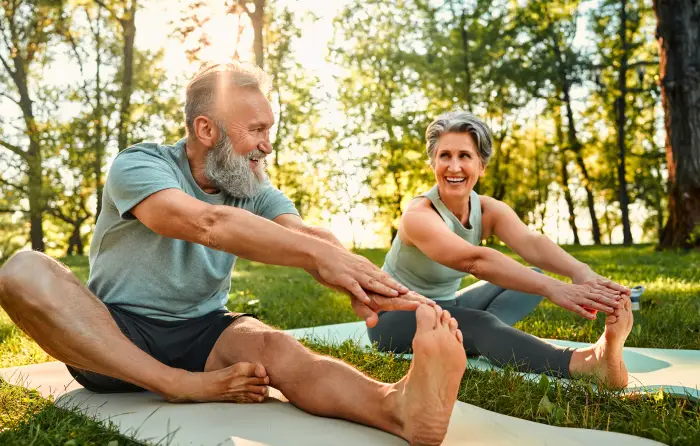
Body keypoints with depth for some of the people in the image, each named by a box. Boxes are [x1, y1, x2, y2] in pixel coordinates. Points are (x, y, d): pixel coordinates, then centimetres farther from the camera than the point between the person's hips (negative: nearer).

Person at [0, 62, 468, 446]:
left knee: (273, 347, -30)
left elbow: (305, 234, -16)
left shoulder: (254, 189, 3)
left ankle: (398, 405, -57)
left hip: (201, 333, 2)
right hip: (112, 335, -2)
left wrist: (358, 280, -39)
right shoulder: (139, 165, -12)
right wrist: (316, 253, -42)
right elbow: (205, 223, -32)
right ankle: (185, 386, -30)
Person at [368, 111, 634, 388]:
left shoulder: (490, 211, -8)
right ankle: (589, 364, -54)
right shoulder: (418, 216, -27)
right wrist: (551, 287, -58)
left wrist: (580, 272, -50)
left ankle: (471, 340, -27)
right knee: (478, 323, -38)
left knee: (532, 276, -5)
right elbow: (475, 261, -46)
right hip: (395, 318, -7)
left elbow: (530, 242, -30)